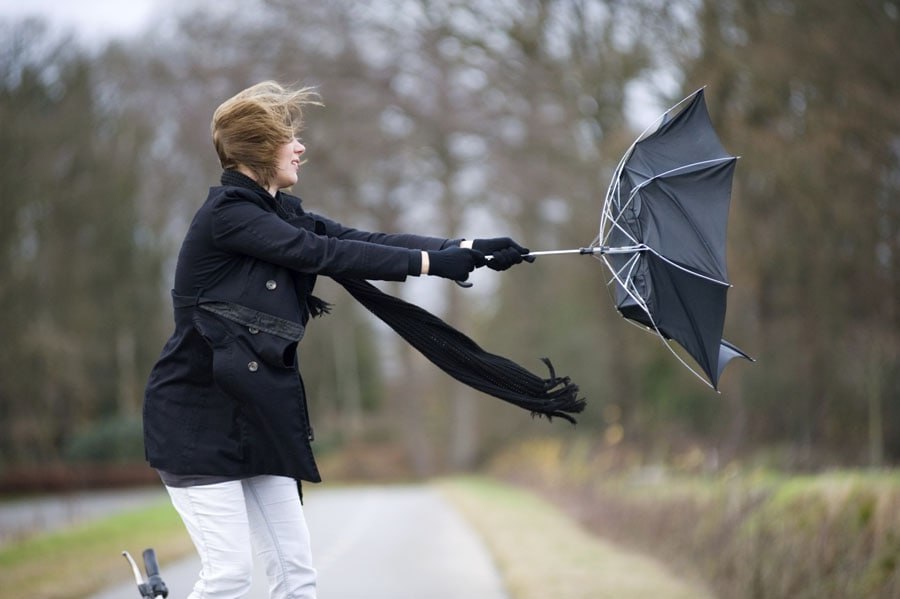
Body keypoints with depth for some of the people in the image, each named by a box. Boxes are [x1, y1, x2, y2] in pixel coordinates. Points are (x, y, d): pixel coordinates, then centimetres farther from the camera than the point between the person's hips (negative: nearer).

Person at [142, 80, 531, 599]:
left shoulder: (281, 213, 11)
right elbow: (325, 254, -20)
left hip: (257, 415, 8)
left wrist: (468, 249, -8)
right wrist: (432, 262, -18)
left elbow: (365, 240, 2)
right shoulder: (226, 214, -14)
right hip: (199, 416, -8)